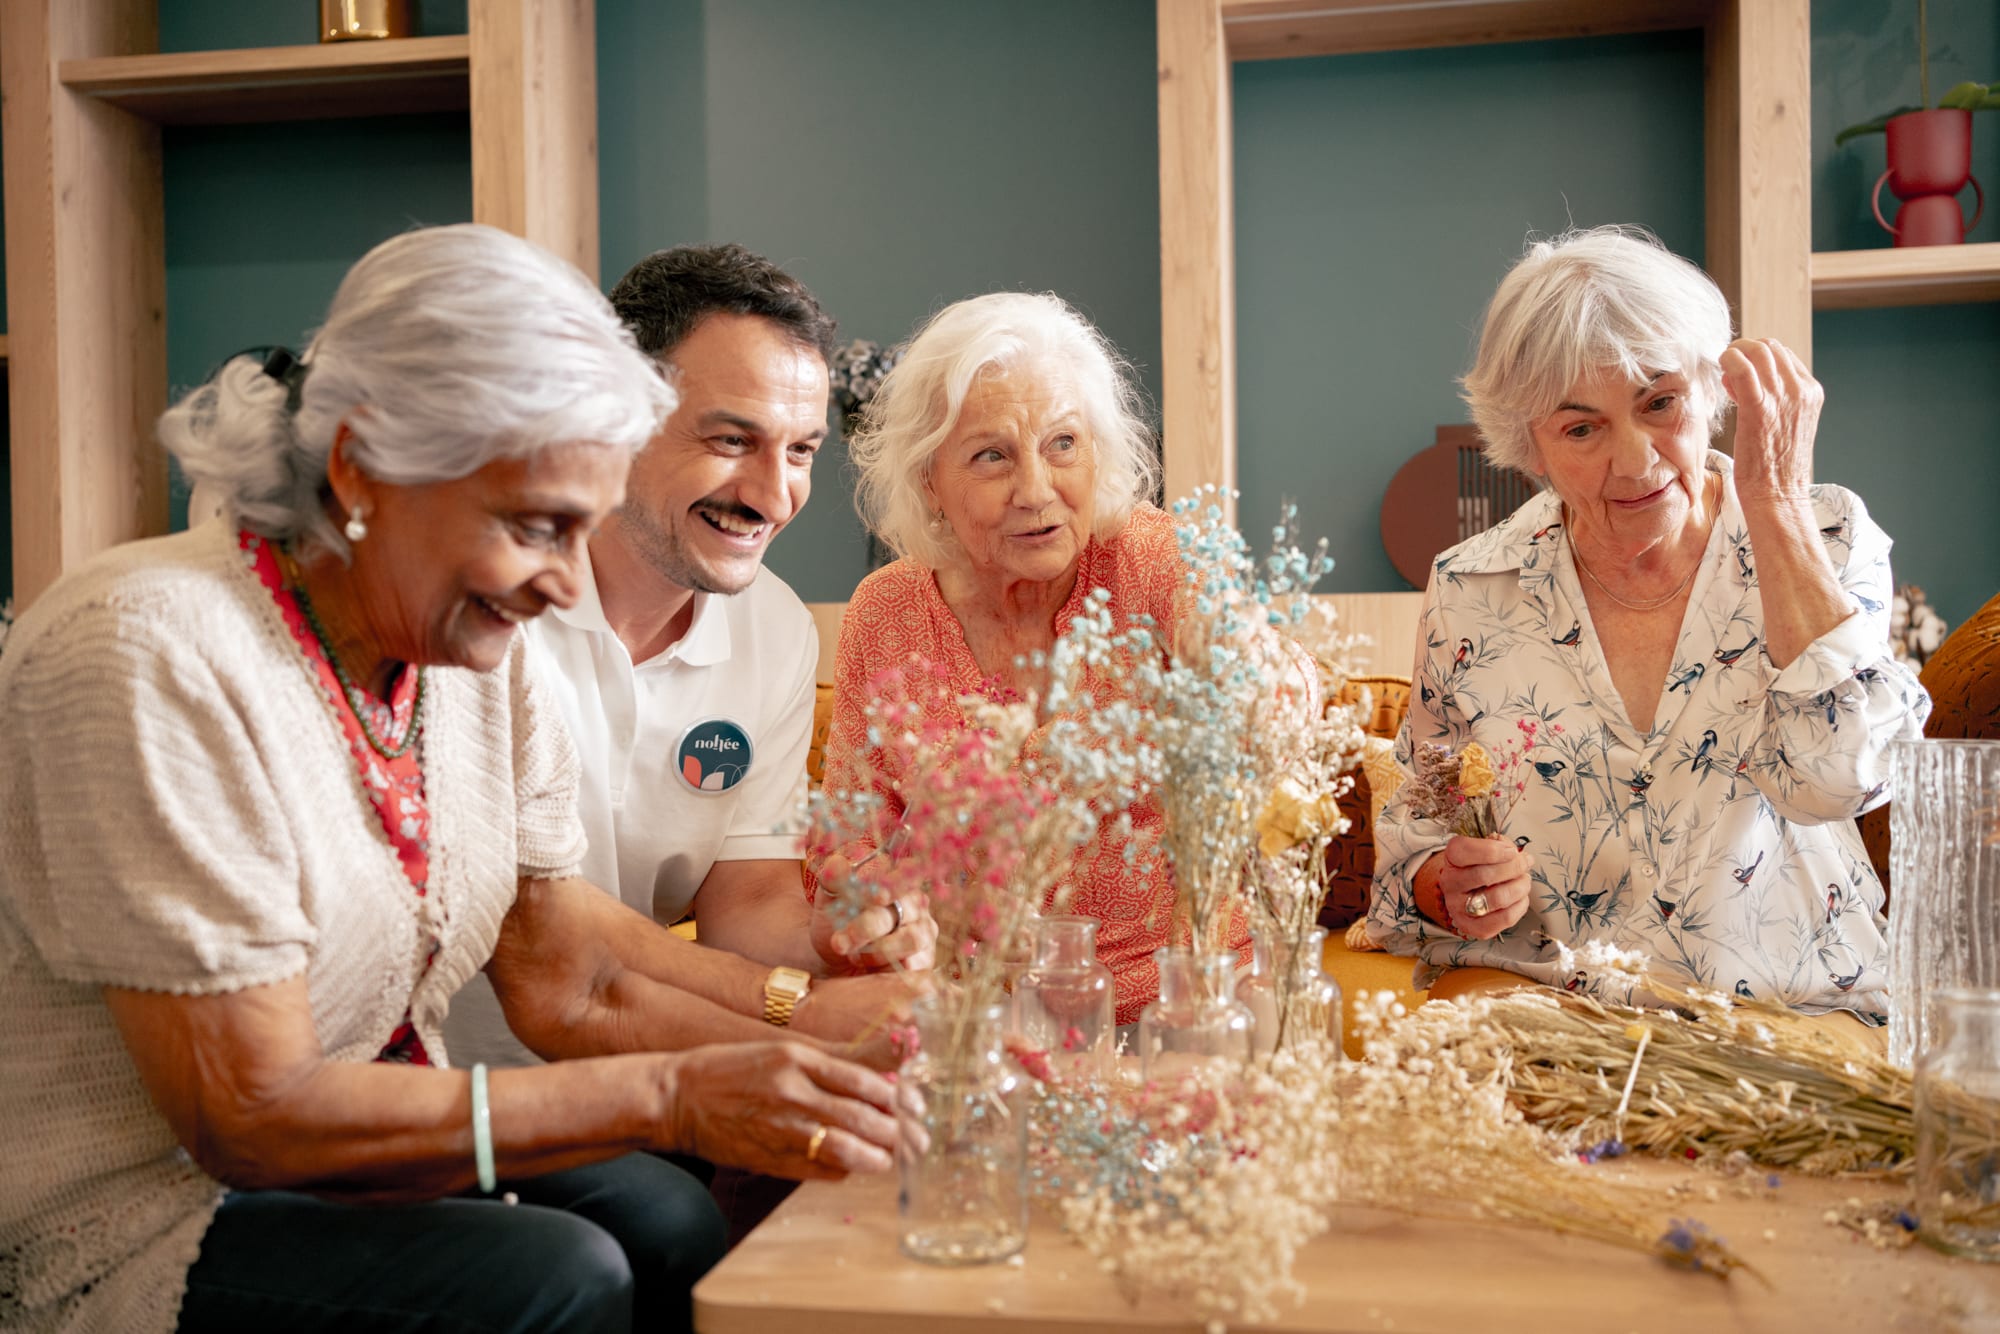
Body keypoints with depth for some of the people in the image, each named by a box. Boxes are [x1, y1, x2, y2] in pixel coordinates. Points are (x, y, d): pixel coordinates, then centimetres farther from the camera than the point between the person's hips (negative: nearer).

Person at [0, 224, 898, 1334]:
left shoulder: (479, 651, -2)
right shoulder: (156, 658, -25)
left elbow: (570, 982, -2)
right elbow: (250, 1117, -26)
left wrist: (837, 1066, -18)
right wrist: (668, 1097, -29)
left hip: (342, 1149, 7)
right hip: (131, 1226, -6)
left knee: (672, 1224, -14)